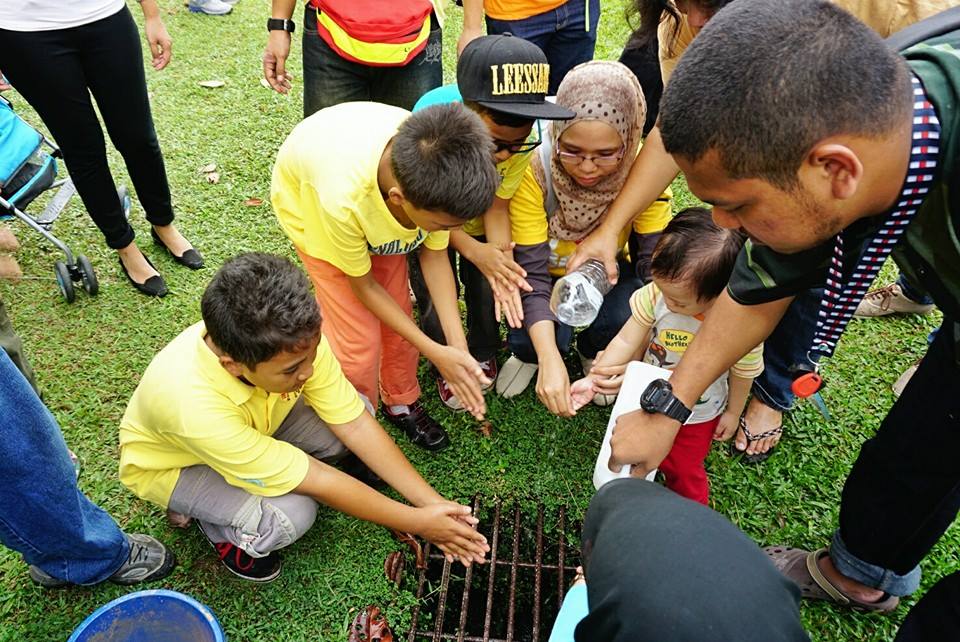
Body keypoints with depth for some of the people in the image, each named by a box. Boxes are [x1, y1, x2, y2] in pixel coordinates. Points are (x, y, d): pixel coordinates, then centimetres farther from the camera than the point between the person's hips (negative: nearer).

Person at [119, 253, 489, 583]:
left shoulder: (293, 340, -31)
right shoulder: (194, 406, -44)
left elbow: (356, 424, -21)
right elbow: (316, 481, -35)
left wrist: (433, 503, -24)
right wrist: (416, 522, -26)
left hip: (252, 421, 6)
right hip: (171, 463, -5)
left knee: (355, 410, -17)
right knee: (290, 516, -31)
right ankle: (216, 524, 4)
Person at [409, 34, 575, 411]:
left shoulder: (521, 138, -32)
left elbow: (497, 207, -17)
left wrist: (502, 259, -34)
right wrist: (474, 251, -32)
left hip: (480, 222, 2)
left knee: (489, 295, -4)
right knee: (436, 305, -7)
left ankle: (483, 354, 30)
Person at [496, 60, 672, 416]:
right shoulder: (535, 172, -30)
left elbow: (655, 263, -23)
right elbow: (531, 271, -30)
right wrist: (550, 360, -44)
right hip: (548, 272, -1)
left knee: (623, 317, -30)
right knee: (529, 341, -30)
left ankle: (592, 353, 8)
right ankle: (528, 355, 11)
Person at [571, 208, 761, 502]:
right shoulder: (656, 295, -31)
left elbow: (742, 374, -13)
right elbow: (626, 341, -19)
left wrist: (733, 413, 2)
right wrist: (593, 379, -24)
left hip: (697, 417, -2)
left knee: (683, 473, 19)